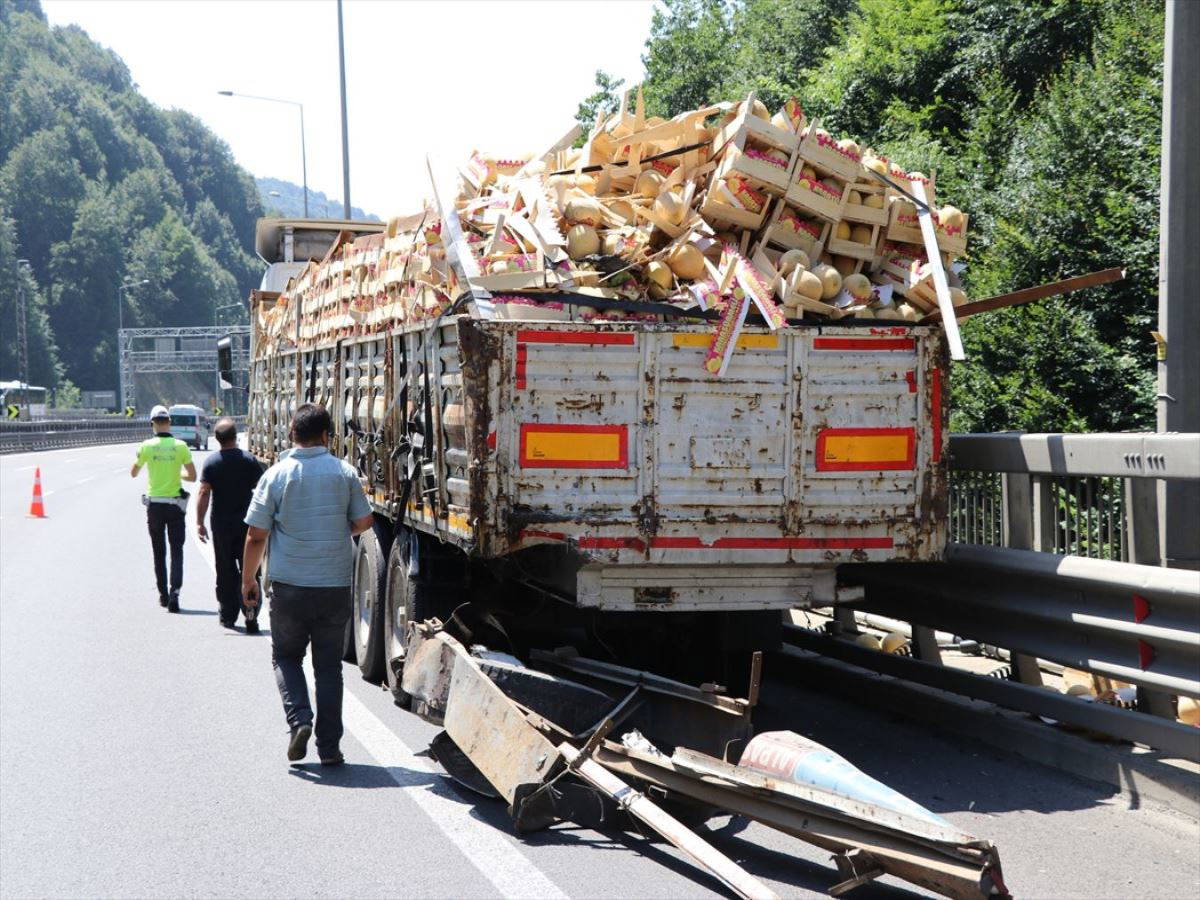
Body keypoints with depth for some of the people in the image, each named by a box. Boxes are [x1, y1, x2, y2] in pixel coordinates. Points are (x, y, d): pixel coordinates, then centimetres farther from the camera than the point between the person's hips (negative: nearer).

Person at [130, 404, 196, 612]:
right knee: (176, 550, 2)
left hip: (154, 504, 1)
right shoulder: (180, 446, -6)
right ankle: (174, 592, -15)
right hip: (175, 504, -1)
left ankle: (163, 594, 18)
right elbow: (192, 476, -5)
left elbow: (133, 473, 7)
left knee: (159, 552, 13)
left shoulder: (147, 446, -6)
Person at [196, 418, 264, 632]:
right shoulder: (250, 461, -3)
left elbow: (204, 493, -10)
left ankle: (228, 614, 17)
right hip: (247, 522, 0)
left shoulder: (211, 462, -5)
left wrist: (199, 522, -6)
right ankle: (250, 615, -10)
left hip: (221, 524, 0)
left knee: (226, 571, 11)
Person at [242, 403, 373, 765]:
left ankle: (299, 719, -4)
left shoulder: (276, 475, -6)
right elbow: (363, 522, 6)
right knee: (328, 665, 11)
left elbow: (256, 535, -5)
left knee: (286, 656, 17)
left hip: (289, 586, -1)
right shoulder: (344, 473, -2)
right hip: (334, 586, 1)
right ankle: (329, 746, 9)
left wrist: (248, 579, 7)